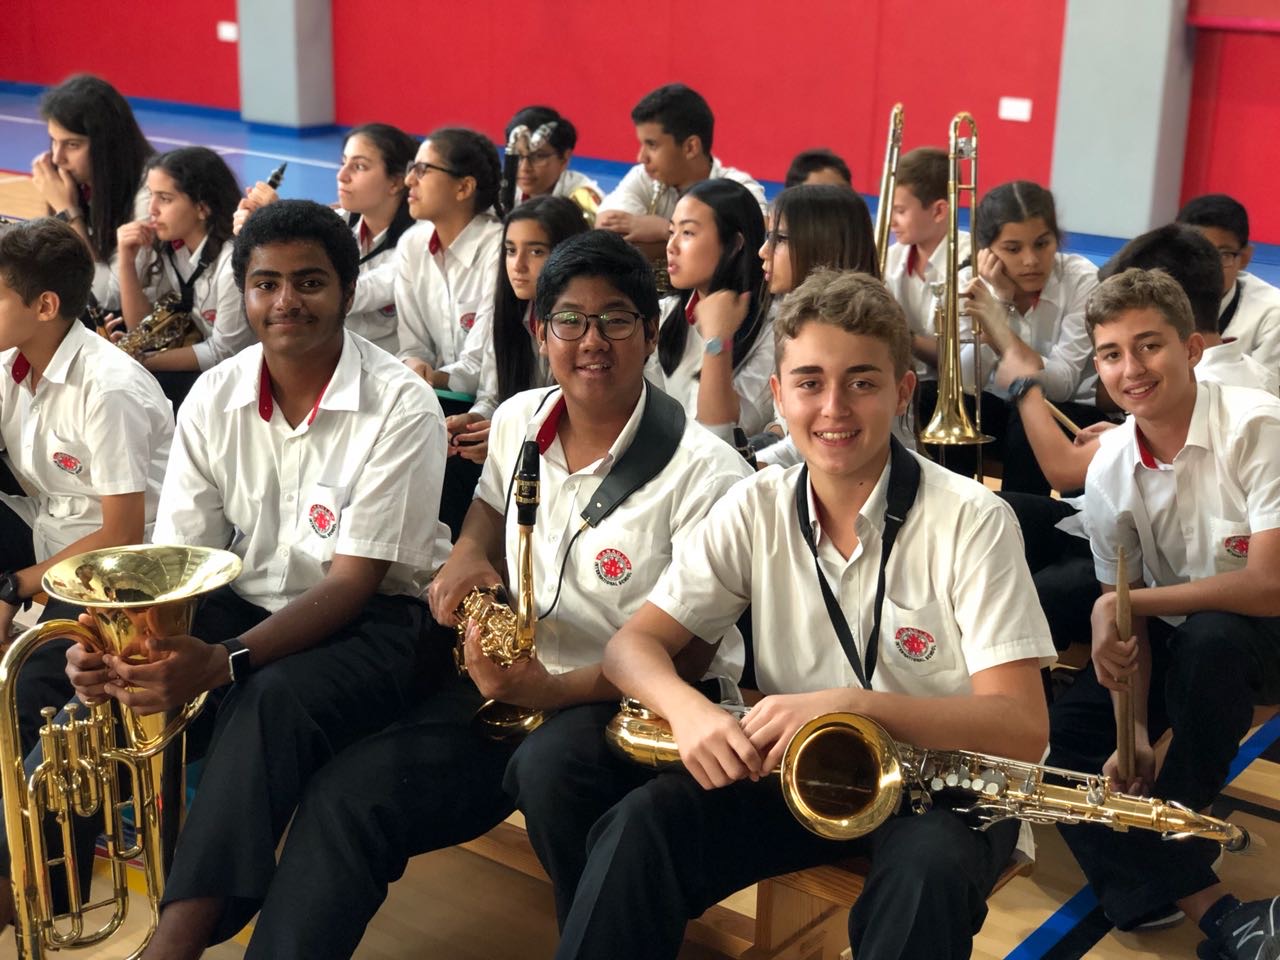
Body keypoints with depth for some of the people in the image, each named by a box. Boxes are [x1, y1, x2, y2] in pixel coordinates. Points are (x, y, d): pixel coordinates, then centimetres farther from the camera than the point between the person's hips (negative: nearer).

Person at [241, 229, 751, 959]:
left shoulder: (704, 471, -15)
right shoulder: (517, 421, 5)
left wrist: (554, 691, -30)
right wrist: (470, 554, 4)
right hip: (514, 681, 6)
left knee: (548, 771, -39)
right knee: (344, 796, -13)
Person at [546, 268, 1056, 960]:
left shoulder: (970, 520, -14)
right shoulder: (756, 508, -2)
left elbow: (1023, 727, -20)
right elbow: (633, 644, -1)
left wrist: (851, 702, -34)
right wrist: (688, 710, -25)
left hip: (945, 787, -3)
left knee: (926, 873, -35)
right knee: (642, 822, -22)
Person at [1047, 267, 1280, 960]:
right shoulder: (1108, 471, -7)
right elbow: (1129, 616, -3)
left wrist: (1121, 603, -23)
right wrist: (1135, 732, -19)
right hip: (1173, 637, 5)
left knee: (1209, 638, -38)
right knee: (1059, 742, -14)